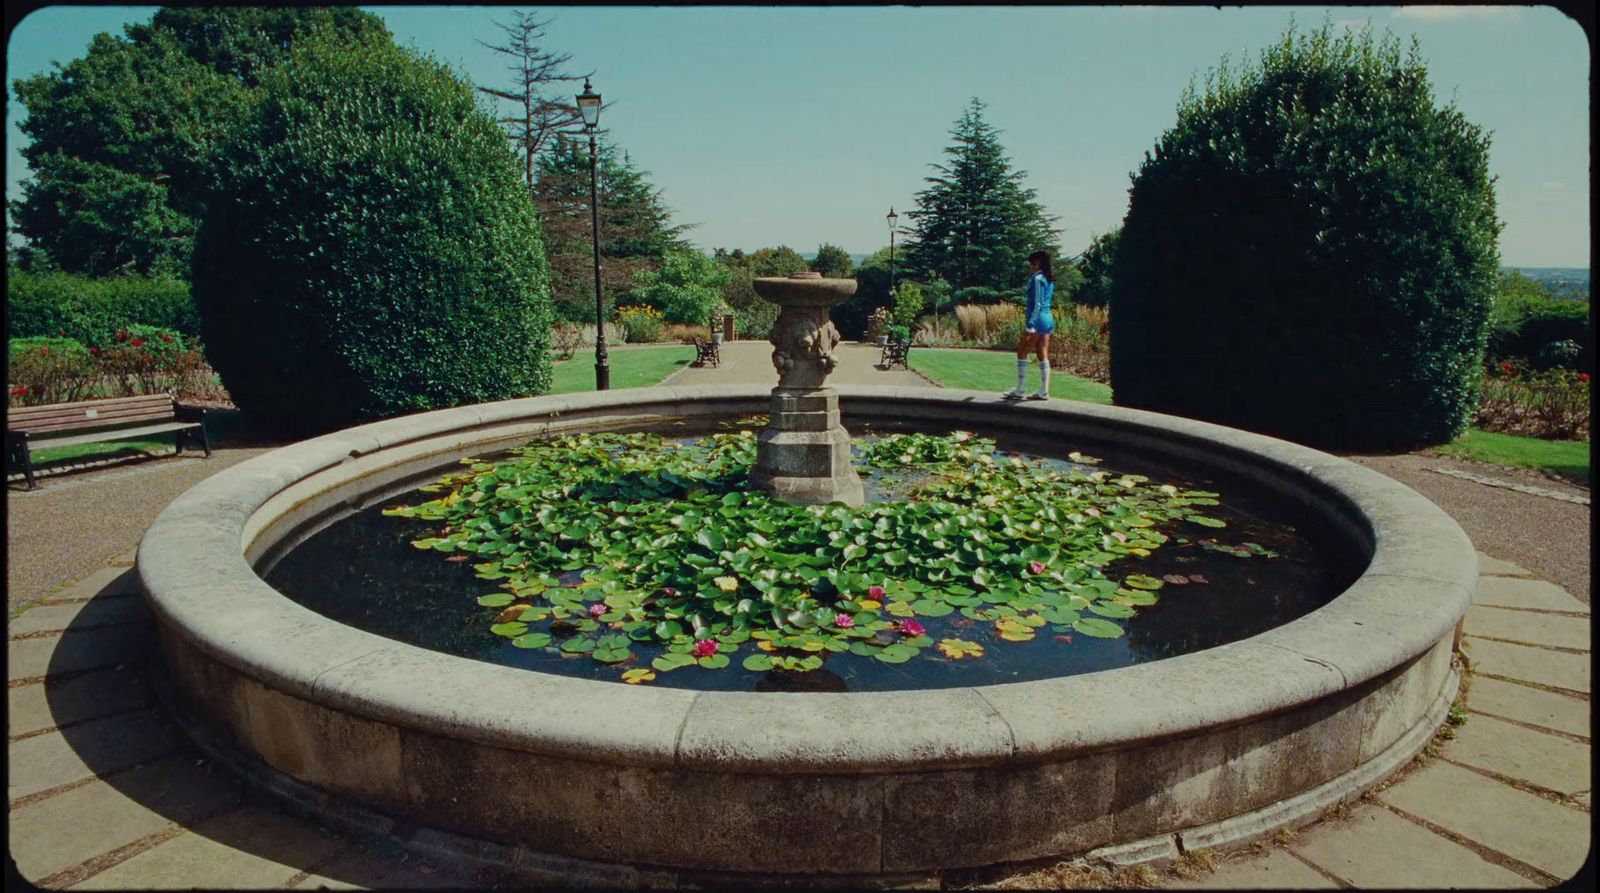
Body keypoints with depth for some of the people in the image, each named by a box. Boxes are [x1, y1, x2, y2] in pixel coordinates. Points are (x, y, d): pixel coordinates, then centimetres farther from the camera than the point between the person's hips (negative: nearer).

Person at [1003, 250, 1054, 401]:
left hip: (1038, 319, -9)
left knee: (1022, 353, -1)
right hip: (1048, 318, 9)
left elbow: (1037, 304, -18)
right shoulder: (1049, 279, 14)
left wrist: (1030, 324, -20)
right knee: (1043, 355, 8)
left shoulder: (1037, 278, -13)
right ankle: (1044, 391, 9)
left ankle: (1019, 391, 1)